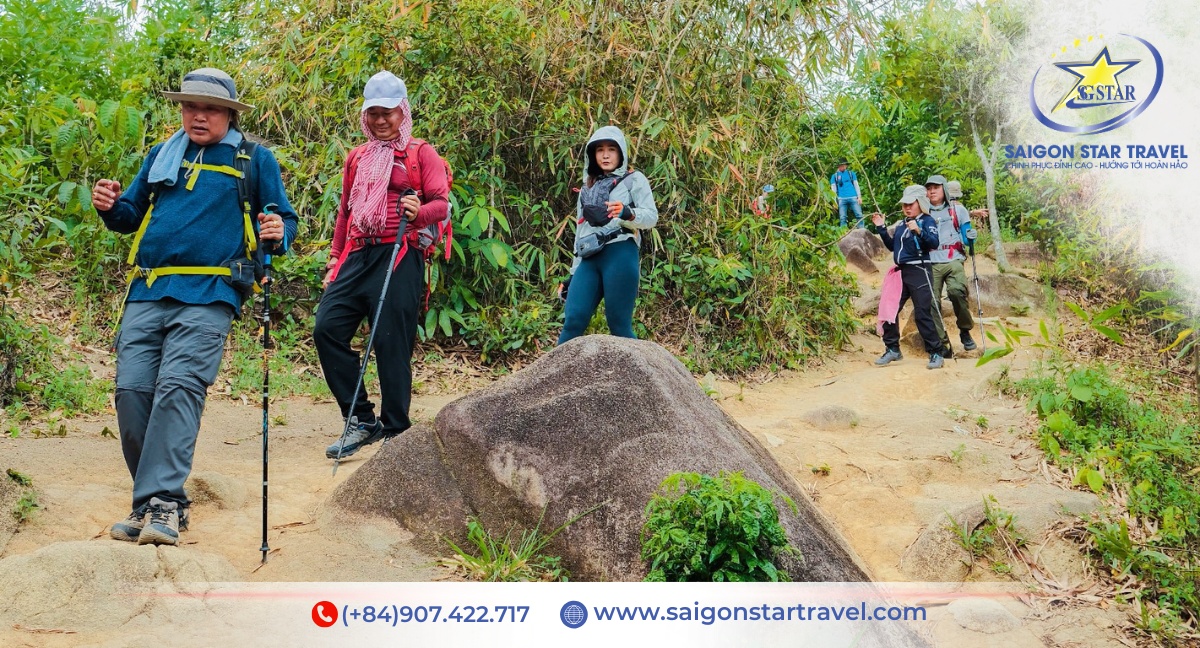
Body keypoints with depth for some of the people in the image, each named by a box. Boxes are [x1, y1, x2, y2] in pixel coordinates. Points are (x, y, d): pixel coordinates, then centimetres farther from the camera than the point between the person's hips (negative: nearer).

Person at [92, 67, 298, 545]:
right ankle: (148, 503, 5)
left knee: (178, 386, -18)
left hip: (206, 295, -4)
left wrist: (278, 235, -13)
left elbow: (284, 220, 11)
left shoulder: (255, 160, 11)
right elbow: (133, 215, 27)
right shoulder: (162, 156, 22)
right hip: (146, 292, 4)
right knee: (132, 389, -5)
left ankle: (163, 503, -19)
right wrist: (110, 207, 4)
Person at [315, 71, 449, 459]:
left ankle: (395, 432, 6)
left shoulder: (421, 153, 6)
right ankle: (362, 420, 2)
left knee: (392, 345, -6)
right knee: (327, 328, -8)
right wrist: (335, 260, 22)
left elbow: (441, 203, -3)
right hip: (358, 255, 6)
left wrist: (419, 211, -25)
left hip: (399, 258, -5)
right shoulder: (357, 158, 22)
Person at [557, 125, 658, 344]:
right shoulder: (588, 188, 25)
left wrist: (628, 213, -26)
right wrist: (573, 272, 22)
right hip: (589, 260, 5)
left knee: (619, 324, -7)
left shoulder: (634, 180, 9)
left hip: (619, 255, -5)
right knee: (572, 322, -5)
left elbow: (651, 216, -4)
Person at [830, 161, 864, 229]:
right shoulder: (834, 176, 12)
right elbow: (833, 189, 9)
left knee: (859, 215, -8)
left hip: (853, 198, 1)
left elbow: (856, 185, 13)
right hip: (842, 199, 0)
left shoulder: (851, 173, 14)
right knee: (842, 218, -3)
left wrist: (859, 197, 2)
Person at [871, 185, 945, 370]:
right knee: (888, 310, 6)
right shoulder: (901, 224, 16)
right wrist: (881, 228, 15)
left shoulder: (927, 221, -5)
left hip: (919, 272, -8)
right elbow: (892, 246, 22)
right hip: (900, 272, 8)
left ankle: (935, 353, 0)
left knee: (922, 314, -9)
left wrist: (919, 231, -35)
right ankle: (892, 349, 18)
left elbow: (934, 243, -20)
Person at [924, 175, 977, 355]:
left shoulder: (958, 210, 13)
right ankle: (943, 345, -1)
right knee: (932, 302, -8)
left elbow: (966, 237, 12)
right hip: (931, 264, 2)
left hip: (953, 261, -2)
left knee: (957, 291, -28)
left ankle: (965, 331, -8)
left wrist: (970, 237, -9)